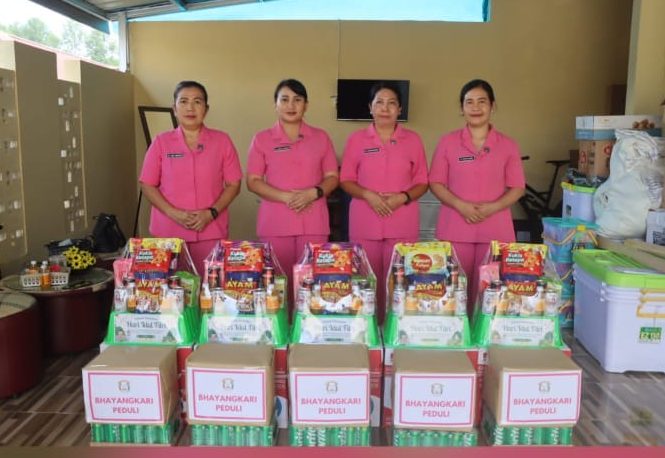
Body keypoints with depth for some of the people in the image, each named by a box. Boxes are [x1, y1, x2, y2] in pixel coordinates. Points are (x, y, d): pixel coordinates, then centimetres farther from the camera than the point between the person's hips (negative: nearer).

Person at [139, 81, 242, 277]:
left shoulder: (222, 140, 2)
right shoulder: (161, 142, 3)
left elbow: (233, 184, 3)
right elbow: (147, 185, 4)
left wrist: (211, 213, -11)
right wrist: (173, 213, -11)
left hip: (211, 232, 0)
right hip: (168, 232, 1)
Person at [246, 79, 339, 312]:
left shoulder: (320, 137, 8)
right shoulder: (261, 139, 4)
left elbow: (332, 177, 9)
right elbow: (253, 182, 1)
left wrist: (313, 193, -12)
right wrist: (286, 197, -13)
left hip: (313, 221, 1)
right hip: (275, 222, -1)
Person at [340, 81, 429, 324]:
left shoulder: (413, 139, 5)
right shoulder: (356, 139, 4)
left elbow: (422, 182, 7)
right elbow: (346, 180, 5)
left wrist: (403, 197, -12)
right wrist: (368, 195, -13)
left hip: (402, 223, 0)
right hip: (365, 223, 0)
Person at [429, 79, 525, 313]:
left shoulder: (508, 145, 5)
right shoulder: (447, 142, 3)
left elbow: (517, 188, 6)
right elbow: (436, 183, 3)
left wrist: (493, 207, -13)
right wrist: (460, 205, -13)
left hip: (495, 229, 1)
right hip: (455, 228, 0)